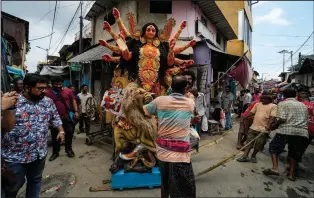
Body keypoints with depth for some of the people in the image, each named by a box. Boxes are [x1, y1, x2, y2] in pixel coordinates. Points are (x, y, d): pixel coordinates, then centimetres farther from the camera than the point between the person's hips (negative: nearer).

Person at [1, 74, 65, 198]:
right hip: (14, 155, -4)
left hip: (39, 153, 4)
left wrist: (61, 131, 4)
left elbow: (55, 117, 11)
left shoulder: (48, 102, 0)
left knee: (35, 180, 22)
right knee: (12, 186, 14)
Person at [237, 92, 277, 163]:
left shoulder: (273, 106, -2)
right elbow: (251, 112, 13)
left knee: (258, 145, 7)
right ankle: (245, 156, 8)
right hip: (254, 127, 4)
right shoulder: (258, 104, 13)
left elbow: (272, 117, -12)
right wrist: (244, 117, 5)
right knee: (249, 143, 4)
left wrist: (269, 125, -25)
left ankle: (253, 156, 27)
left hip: (263, 129, -4)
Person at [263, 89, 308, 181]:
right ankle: (291, 174, 20)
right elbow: (306, 120, 19)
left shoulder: (283, 103, 3)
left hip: (286, 130, -5)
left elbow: (282, 119, -11)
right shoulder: (303, 105, 21)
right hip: (303, 132, 5)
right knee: (294, 153, 20)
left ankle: (275, 168, -3)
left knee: (274, 147, 10)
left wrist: (273, 125, 3)